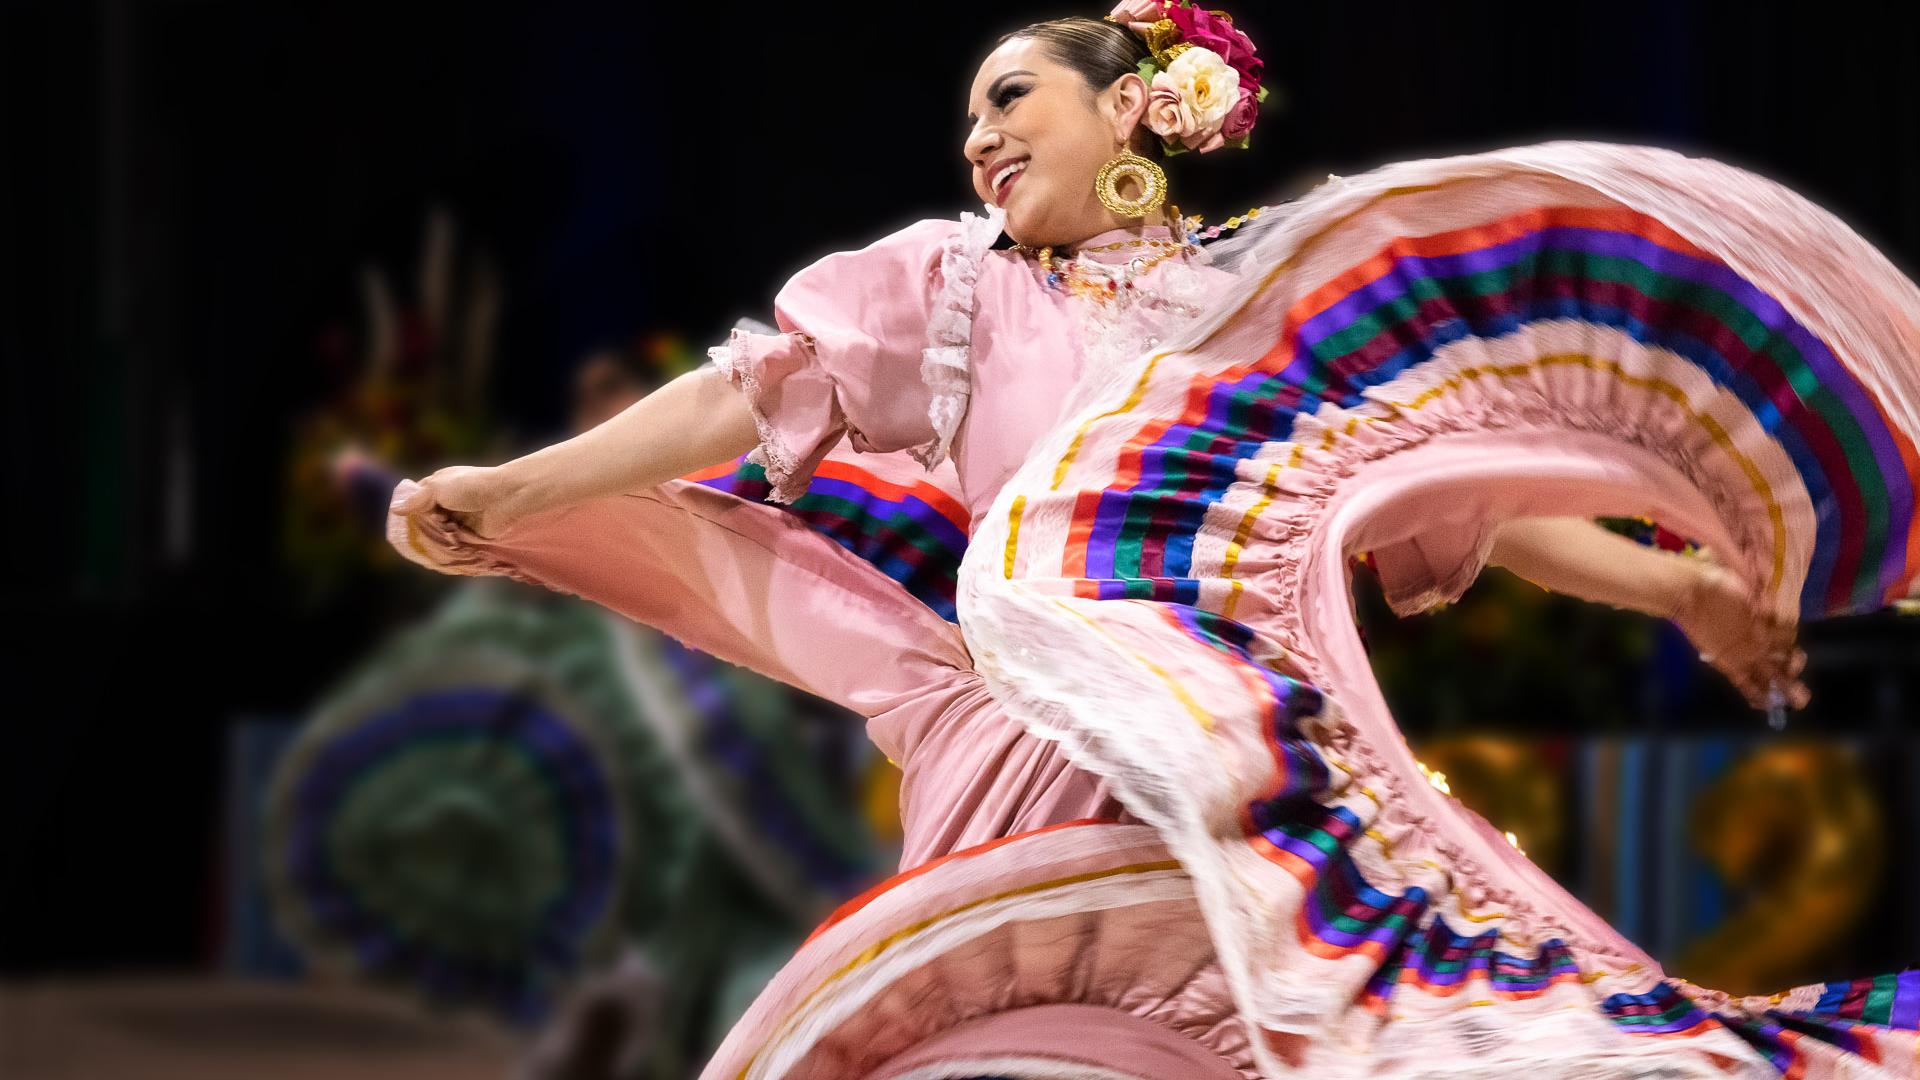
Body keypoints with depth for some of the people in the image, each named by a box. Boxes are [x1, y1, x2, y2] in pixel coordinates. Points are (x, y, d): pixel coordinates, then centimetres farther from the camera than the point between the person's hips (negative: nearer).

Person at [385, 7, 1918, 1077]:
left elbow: (1456, 486, 23)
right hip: (1068, 760, -2)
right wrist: (509, 491, 5)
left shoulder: (1274, 294, 23)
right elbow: (754, 391, 14)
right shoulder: (955, 287, 21)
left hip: (1299, 767, 2)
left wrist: (1670, 583, 17)